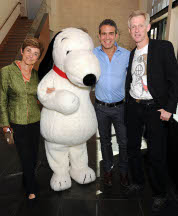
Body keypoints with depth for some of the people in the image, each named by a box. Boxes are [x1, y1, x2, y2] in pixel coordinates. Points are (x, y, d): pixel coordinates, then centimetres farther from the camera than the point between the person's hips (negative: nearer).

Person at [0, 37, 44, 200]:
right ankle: (31, 189, 31)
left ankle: (27, 180, 46)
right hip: (17, 123, -3)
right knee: (26, 157, 5)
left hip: (36, 121, 4)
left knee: (34, 155, 16)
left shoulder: (37, 75, -1)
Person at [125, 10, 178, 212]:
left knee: (156, 154, 3)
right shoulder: (132, 53, 11)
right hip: (133, 107, 6)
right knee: (132, 148, 15)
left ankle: (160, 194, 25)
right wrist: (128, 104, 10)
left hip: (155, 108, -5)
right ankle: (137, 182, 37)